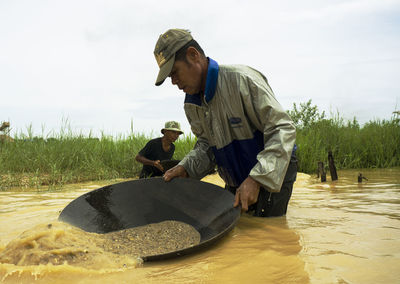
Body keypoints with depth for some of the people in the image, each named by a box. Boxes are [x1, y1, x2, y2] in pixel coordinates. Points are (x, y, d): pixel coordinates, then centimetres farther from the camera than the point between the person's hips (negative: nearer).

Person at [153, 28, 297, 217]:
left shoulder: (241, 79, -24)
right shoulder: (192, 105, 1)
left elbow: (283, 129, -26)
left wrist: (256, 179, -33)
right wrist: (186, 168, -9)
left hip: (273, 173, -7)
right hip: (235, 183, 7)